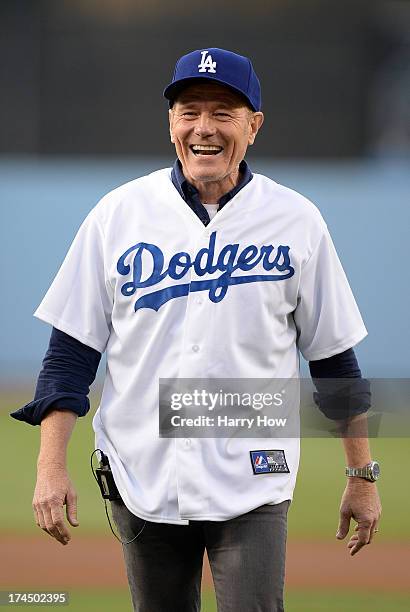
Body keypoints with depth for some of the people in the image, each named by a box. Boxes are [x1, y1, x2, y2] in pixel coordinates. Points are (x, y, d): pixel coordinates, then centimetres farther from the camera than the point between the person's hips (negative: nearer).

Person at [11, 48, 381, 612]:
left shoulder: (296, 220, 2)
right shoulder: (119, 212, 2)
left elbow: (333, 356, 8)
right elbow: (71, 350, 3)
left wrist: (362, 476, 9)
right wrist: (51, 469, -5)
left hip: (252, 483, -1)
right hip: (142, 481, 1)